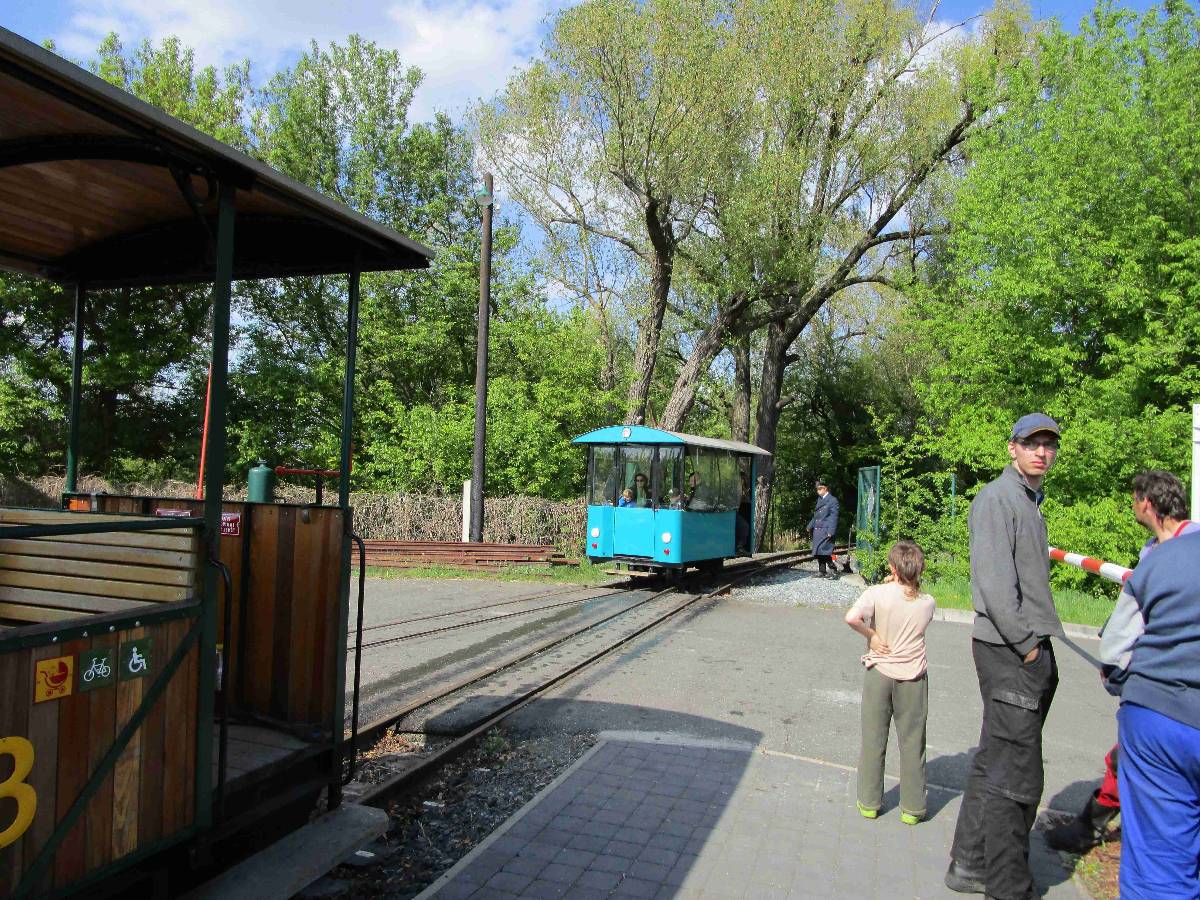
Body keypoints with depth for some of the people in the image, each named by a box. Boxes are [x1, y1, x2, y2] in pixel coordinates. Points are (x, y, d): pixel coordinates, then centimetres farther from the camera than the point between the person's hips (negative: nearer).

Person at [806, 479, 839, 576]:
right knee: (818, 553, 9)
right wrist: (810, 526, 20)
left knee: (824, 552, -15)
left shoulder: (832, 500, -5)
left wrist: (830, 531, -17)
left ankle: (833, 570, -5)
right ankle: (822, 572, 16)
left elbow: (834, 517, -10)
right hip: (817, 531, 8)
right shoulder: (819, 499, 19)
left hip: (825, 531, -8)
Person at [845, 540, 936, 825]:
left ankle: (869, 802, 19)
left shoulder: (878, 593, -14)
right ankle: (913, 808, 19)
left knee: (873, 740, 10)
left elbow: (851, 618, -28)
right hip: (913, 677, 1)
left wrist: (871, 635, -12)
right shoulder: (927, 603, -4)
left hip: (879, 673, -1)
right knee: (912, 743, 11)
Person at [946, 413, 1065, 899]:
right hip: (1009, 653, -10)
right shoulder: (997, 498, -11)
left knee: (994, 764, 15)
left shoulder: (1031, 502, 19)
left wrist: (1038, 647, 13)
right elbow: (993, 582, -19)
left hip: (1030, 649, 10)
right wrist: (1026, 643, -15)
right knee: (1014, 775, -3)